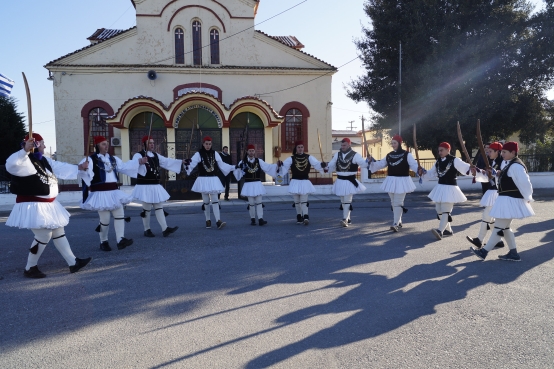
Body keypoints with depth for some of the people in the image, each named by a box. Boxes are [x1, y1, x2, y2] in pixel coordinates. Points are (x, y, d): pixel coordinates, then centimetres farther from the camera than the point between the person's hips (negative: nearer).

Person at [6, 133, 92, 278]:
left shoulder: (44, 160, 10)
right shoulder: (26, 161, -18)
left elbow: (61, 167, 23)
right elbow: (11, 165, -41)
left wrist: (79, 167, 28)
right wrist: (25, 150, -53)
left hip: (47, 205, 11)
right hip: (33, 206, -10)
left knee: (58, 232, 13)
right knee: (44, 235, -6)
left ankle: (73, 263, 22)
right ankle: (30, 268, 14)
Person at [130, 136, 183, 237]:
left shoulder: (156, 155, 11)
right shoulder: (139, 155, -11)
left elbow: (167, 162, 9)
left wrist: (182, 162, 1)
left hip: (155, 186, 7)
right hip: (145, 186, -7)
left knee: (159, 207, 5)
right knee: (147, 209, 2)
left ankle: (165, 229, 6)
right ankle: (147, 230, 16)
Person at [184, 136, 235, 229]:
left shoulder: (215, 153, 5)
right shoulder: (198, 154, -4)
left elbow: (222, 165, 12)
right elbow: (192, 163, -17)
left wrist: (234, 167, 11)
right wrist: (186, 163, -38)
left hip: (213, 180, 1)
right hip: (203, 180, -1)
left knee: (215, 200, -5)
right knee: (206, 201, 7)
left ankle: (218, 221, -11)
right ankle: (208, 220, 19)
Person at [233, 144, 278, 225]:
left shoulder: (259, 161, 5)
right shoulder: (243, 162, -1)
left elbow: (268, 167, 0)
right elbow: (239, 173, -6)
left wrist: (277, 165, -11)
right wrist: (237, 168, -26)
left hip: (258, 184, 1)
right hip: (248, 185, -1)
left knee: (259, 202, 0)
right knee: (251, 203, 5)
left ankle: (260, 219, -2)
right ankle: (252, 219, 13)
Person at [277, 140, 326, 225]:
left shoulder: (309, 157, 1)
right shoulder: (291, 159, -1)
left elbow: (317, 164, -8)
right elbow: (284, 167, -8)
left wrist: (322, 164, -28)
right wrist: (280, 165, -28)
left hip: (305, 182, -1)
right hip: (295, 182, 1)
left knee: (304, 201, -6)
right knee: (297, 201, 10)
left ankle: (305, 217, -12)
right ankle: (299, 217, 22)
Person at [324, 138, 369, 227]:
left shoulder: (355, 155, -6)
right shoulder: (337, 155, 6)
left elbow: (364, 163, -12)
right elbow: (332, 165, 9)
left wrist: (368, 160, -33)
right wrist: (326, 168, -10)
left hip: (350, 181, -5)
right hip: (340, 181, 5)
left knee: (347, 201, -9)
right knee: (343, 201, 13)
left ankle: (345, 220, -11)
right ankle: (348, 218, 27)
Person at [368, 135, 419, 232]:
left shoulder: (406, 155, -8)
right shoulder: (389, 155, 8)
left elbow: (414, 164, -19)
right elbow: (380, 164, 8)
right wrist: (371, 161, -6)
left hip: (402, 181, -6)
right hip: (391, 181, 6)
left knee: (398, 203, -7)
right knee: (394, 203, 14)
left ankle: (395, 224, -5)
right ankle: (399, 221, 29)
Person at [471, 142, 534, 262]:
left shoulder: (516, 166, -19)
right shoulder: (507, 163, 12)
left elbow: (525, 183, -18)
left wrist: (528, 198, -7)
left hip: (510, 201, -11)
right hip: (506, 200, 11)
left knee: (499, 227, -4)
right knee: (505, 227, 16)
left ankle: (484, 251, 0)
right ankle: (513, 253, 22)